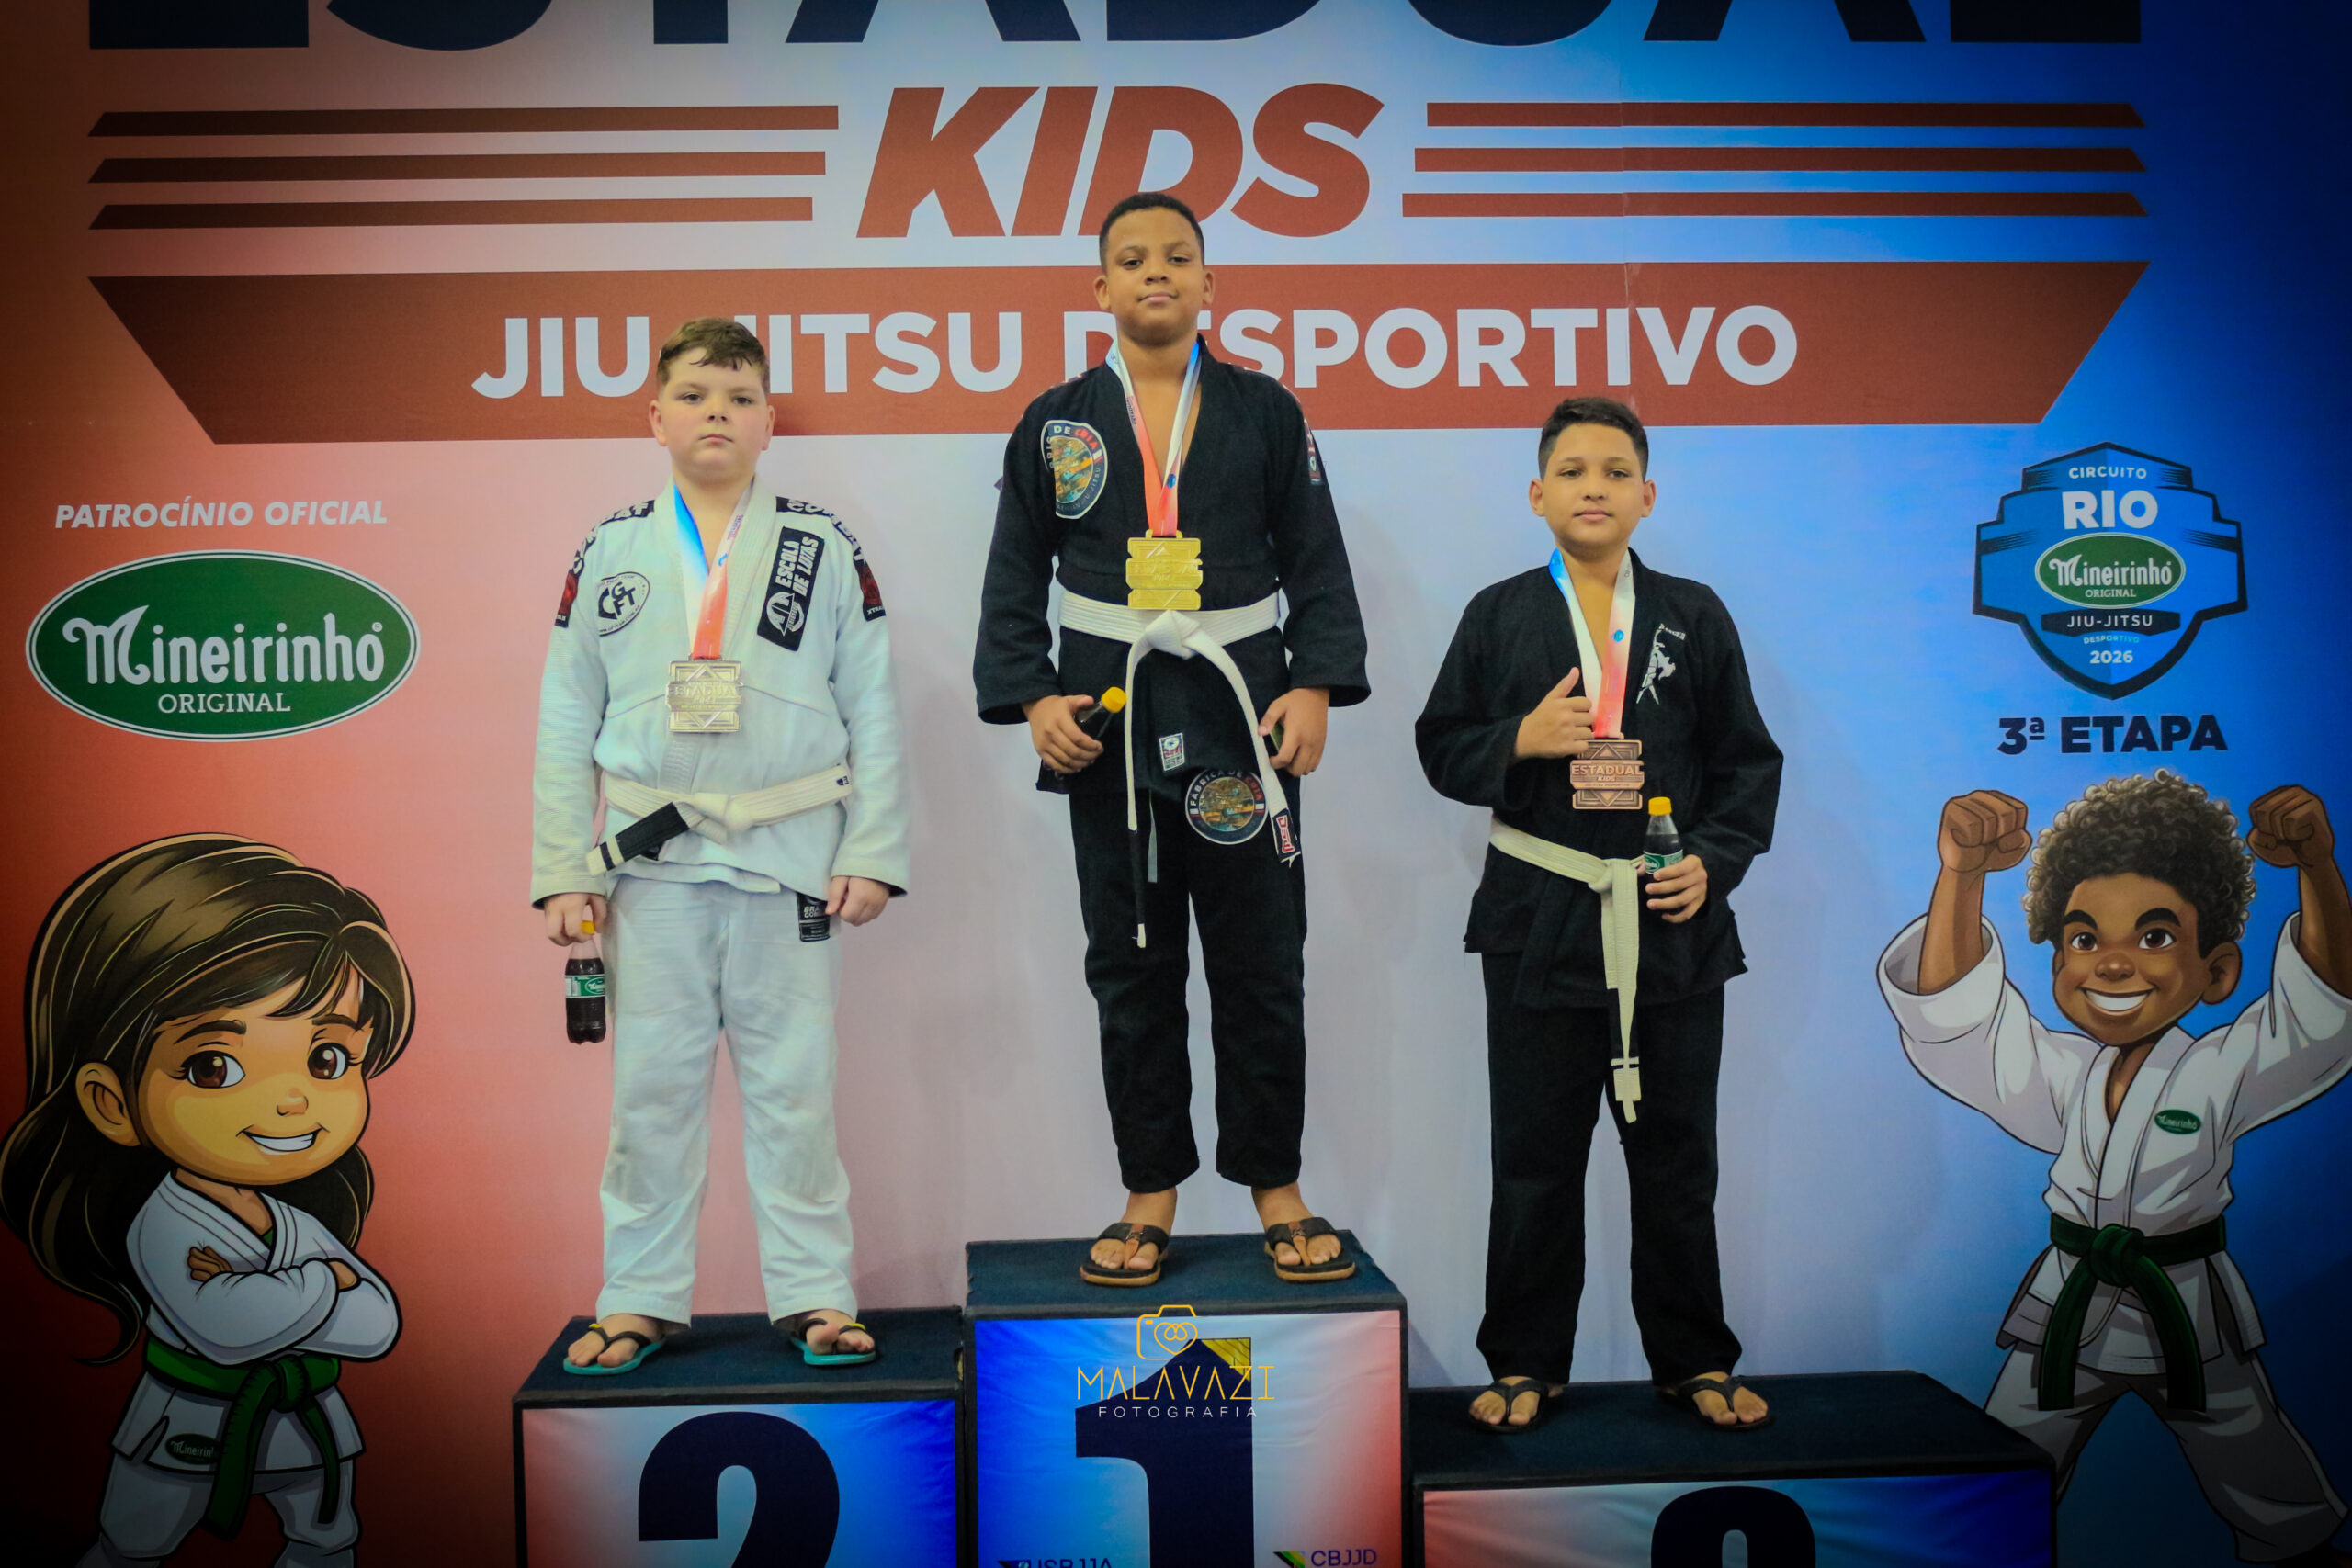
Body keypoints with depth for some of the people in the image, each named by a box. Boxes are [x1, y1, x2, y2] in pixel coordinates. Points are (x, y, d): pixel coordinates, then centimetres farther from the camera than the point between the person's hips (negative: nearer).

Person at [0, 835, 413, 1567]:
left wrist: (262, 1299, -29)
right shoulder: (161, 1225, -23)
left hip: (305, 1432, 5)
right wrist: (324, 1286, -25)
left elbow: (379, 1326, -17)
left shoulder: (304, 1224, -6)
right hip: (184, 1438, -5)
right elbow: (222, 1329, -38)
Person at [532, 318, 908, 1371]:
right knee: (651, 1087, 8)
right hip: (652, 861, 1)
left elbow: (873, 713, 3)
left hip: (791, 860, -1)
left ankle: (814, 1294, 18)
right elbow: (565, 722, 7)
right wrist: (561, 872, 2)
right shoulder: (609, 553, 7)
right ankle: (639, 1299, 21)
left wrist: (871, 854, -3)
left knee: (794, 1086, 5)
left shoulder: (824, 549, 4)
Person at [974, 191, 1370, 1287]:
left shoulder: (1265, 414, 6)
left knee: (1261, 965, 4)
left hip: (1241, 721, 0)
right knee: (1130, 968, 8)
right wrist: (1032, 697, -7)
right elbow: (1014, 581, 7)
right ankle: (1149, 1194, 20)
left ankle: (1276, 1188, 19)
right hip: (1109, 727, 1)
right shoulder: (1054, 426, 7)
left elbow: (1318, 565, 5)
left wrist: (1315, 686, -8)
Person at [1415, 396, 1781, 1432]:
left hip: (1673, 922, 1)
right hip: (1541, 917, 0)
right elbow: (1442, 746, 5)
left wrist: (1714, 860, -6)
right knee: (1535, 1156, 6)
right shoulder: (1499, 616, 5)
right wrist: (1522, 740, -14)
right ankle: (1526, 1364, 20)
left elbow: (1747, 761, 8)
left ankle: (1694, 1361, 24)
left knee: (1675, 1152, 9)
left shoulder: (1694, 616, 7)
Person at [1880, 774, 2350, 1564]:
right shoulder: (2061, 1075, -9)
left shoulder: (2222, 1072, -13)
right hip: (2068, 1313, 1)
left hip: (2193, 1315, -1)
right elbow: (1953, 1011, -21)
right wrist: (1962, 875, -36)